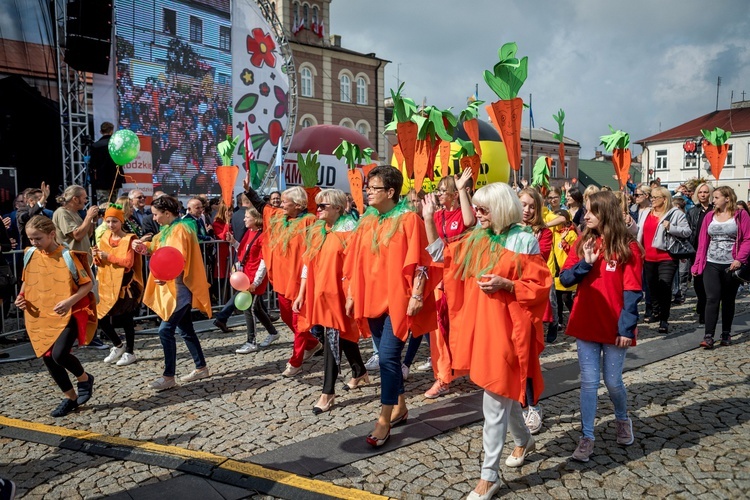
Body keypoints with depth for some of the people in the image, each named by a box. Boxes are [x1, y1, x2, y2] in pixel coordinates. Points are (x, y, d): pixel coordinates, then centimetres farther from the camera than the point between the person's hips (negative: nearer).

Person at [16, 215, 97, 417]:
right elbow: (28, 281, 18)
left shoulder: (68, 256, -15)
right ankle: (71, 397, 26)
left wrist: (70, 301, -25)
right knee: (47, 358, 9)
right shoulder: (31, 255, 1)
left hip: (69, 314, -6)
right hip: (41, 316, 6)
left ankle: (84, 378, 11)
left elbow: (88, 284, -11)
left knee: (59, 354, -21)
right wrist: (21, 297, -1)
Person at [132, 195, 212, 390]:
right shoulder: (170, 229, 15)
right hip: (174, 287, 10)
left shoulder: (180, 229, -15)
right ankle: (201, 368, 23)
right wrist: (143, 246, -2)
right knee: (185, 330, 14)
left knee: (165, 330, -10)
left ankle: (169, 376, -3)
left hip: (181, 288, -10)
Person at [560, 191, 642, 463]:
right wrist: (585, 263, -16)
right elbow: (565, 278, 1)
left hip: (614, 326, -3)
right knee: (589, 382, 5)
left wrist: (627, 327, -14)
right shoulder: (583, 243, 4)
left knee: (613, 382, 9)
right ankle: (587, 437, 14)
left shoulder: (628, 247, -7)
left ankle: (622, 419, 39)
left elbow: (632, 291, -9)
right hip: (586, 323, 3)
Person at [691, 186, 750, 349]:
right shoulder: (710, 216, 7)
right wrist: (697, 264, 2)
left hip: (731, 266, -1)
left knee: (728, 300, 11)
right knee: (712, 299, -7)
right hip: (711, 264, 1)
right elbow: (703, 242, 6)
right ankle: (708, 336, -8)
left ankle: (726, 333, 23)